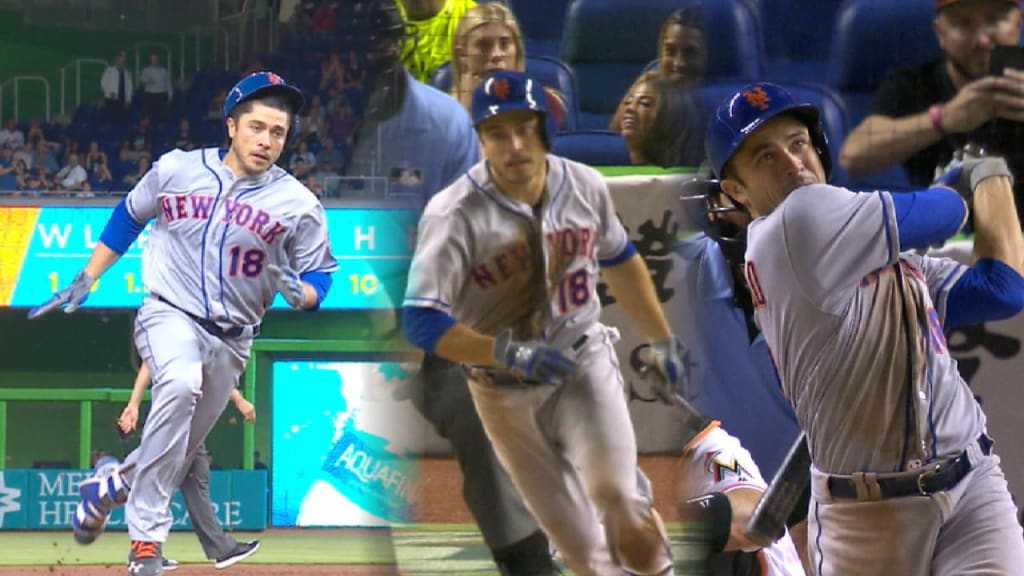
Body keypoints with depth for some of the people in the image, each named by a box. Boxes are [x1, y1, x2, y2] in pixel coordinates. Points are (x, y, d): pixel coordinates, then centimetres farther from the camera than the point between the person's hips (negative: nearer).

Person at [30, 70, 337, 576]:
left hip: (232, 339, 3)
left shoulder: (299, 205, -5)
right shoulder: (176, 170, -3)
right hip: (168, 315, -3)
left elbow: (318, 280, -1)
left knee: (177, 454, 10)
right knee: (180, 383, -35)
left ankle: (107, 490, 45)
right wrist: (86, 279, 11)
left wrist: (300, 292, -24)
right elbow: (128, 217, 14)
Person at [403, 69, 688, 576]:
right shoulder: (454, 215, -19)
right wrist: (510, 354, -35)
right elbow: (422, 322, -23)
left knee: (613, 493, -21)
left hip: (584, 362, 1)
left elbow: (618, 259, 15)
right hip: (505, 393, -1)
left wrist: (662, 341, 19)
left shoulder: (584, 186, -6)